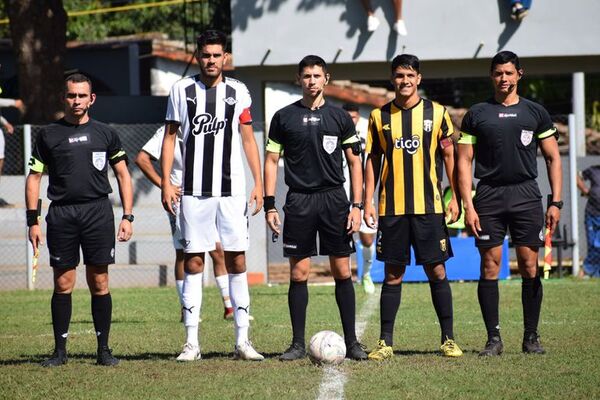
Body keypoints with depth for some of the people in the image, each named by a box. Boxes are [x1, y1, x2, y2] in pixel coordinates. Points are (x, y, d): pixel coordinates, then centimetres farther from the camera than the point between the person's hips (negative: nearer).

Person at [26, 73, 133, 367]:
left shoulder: (105, 133, 10)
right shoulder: (48, 135, 9)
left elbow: (123, 175, 14)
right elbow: (34, 177, 10)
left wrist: (127, 216, 5)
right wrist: (32, 221, 2)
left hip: (98, 211, 0)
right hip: (61, 214, 0)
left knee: (99, 283, 0)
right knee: (63, 284, 0)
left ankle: (103, 349, 5)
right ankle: (60, 350, 6)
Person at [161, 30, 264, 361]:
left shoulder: (238, 91, 6)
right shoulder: (182, 90, 4)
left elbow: (248, 138, 10)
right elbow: (169, 137, 7)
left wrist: (258, 183, 3)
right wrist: (165, 182, -2)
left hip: (232, 190, 1)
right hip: (193, 191, -1)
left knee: (237, 260, -1)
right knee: (193, 262, -1)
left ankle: (242, 340, 3)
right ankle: (192, 342, 2)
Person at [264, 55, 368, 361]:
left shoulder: (339, 117, 7)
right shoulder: (284, 117, 6)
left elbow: (355, 163, 9)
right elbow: (271, 161, 7)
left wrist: (356, 206, 0)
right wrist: (269, 206, -1)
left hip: (334, 198, 0)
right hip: (299, 202, 0)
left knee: (342, 271, -1)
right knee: (299, 273, 0)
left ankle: (351, 342, 3)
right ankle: (298, 344, 5)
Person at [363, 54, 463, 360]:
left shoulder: (436, 113, 3)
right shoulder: (379, 116, 6)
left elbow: (449, 155, 7)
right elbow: (372, 160, 10)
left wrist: (455, 197, 1)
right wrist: (368, 202, 4)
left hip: (429, 206, -1)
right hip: (391, 207, 1)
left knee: (437, 271, -1)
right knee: (393, 274, 2)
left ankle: (448, 339, 7)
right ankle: (385, 343, 7)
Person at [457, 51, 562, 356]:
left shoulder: (536, 113, 10)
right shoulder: (476, 115, 8)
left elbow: (553, 158, 11)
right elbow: (464, 161, 6)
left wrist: (556, 202, 1)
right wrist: (467, 206, -4)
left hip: (526, 195, 0)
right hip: (489, 196, 0)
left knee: (529, 266, -3)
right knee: (489, 266, -4)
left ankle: (531, 337, 5)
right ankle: (493, 338, 0)